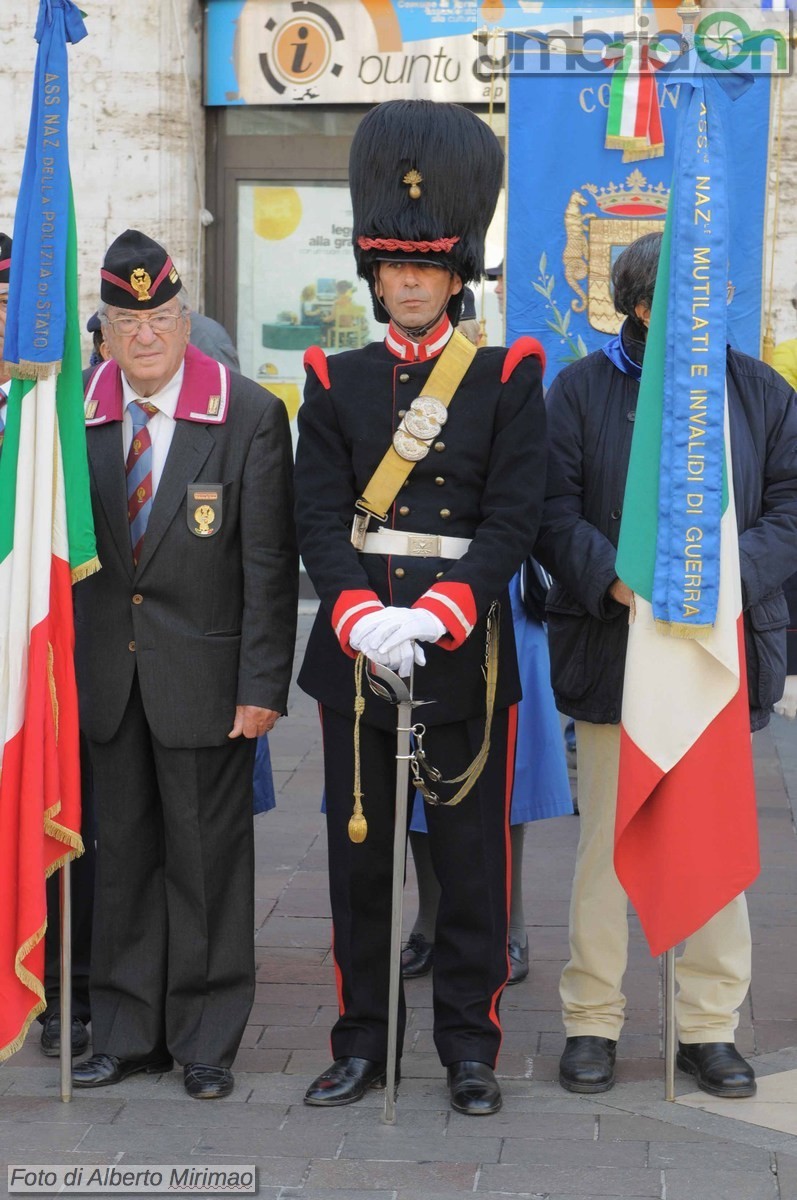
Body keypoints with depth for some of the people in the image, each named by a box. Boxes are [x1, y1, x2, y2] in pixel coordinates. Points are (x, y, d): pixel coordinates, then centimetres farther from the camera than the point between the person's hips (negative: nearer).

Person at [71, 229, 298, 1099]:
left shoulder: (250, 418, -5)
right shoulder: (74, 417, 4)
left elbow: (269, 564, -6)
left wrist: (262, 686, -10)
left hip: (202, 676, -3)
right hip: (105, 678, 3)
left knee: (206, 858, 4)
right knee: (122, 854, 10)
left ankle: (206, 1041, 16)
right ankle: (127, 1034, 22)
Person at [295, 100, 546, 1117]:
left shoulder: (506, 381, 1)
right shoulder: (334, 382, 6)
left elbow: (512, 517, -8)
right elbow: (320, 515, -2)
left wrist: (438, 612, -21)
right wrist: (359, 615, -19)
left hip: (465, 644, -2)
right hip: (355, 644, 2)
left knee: (471, 852, 4)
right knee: (358, 847, 8)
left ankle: (469, 1044, 16)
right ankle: (363, 1039, 20)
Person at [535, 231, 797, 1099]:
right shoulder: (581, 390, 2)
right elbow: (555, 515, -4)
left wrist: (727, 578, -15)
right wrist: (620, 584, -19)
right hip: (612, 648, -1)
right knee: (605, 840, 4)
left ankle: (709, 1027, 18)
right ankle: (592, 1021, 16)